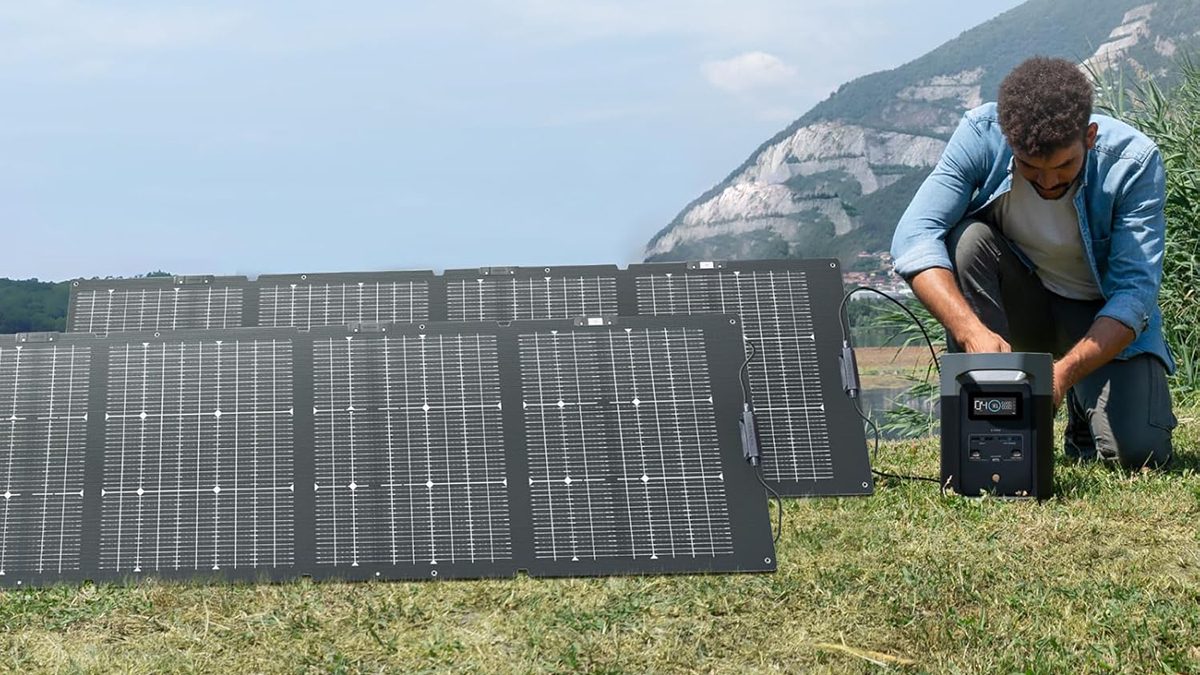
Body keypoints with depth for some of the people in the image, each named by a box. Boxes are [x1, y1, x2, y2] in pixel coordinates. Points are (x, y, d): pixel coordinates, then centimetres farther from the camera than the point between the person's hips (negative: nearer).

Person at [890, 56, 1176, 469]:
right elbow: (914, 236, -31)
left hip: (1103, 316, -1)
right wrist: (971, 330, -46)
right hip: (1019, 303, 1)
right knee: (968, 237, -30)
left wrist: (1065, 371, -42)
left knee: (1139, 452, -25)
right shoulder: (981, 134, -23)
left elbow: (1135, 292, -27)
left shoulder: (1134, 160, -24)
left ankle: (1084, 408, 11)